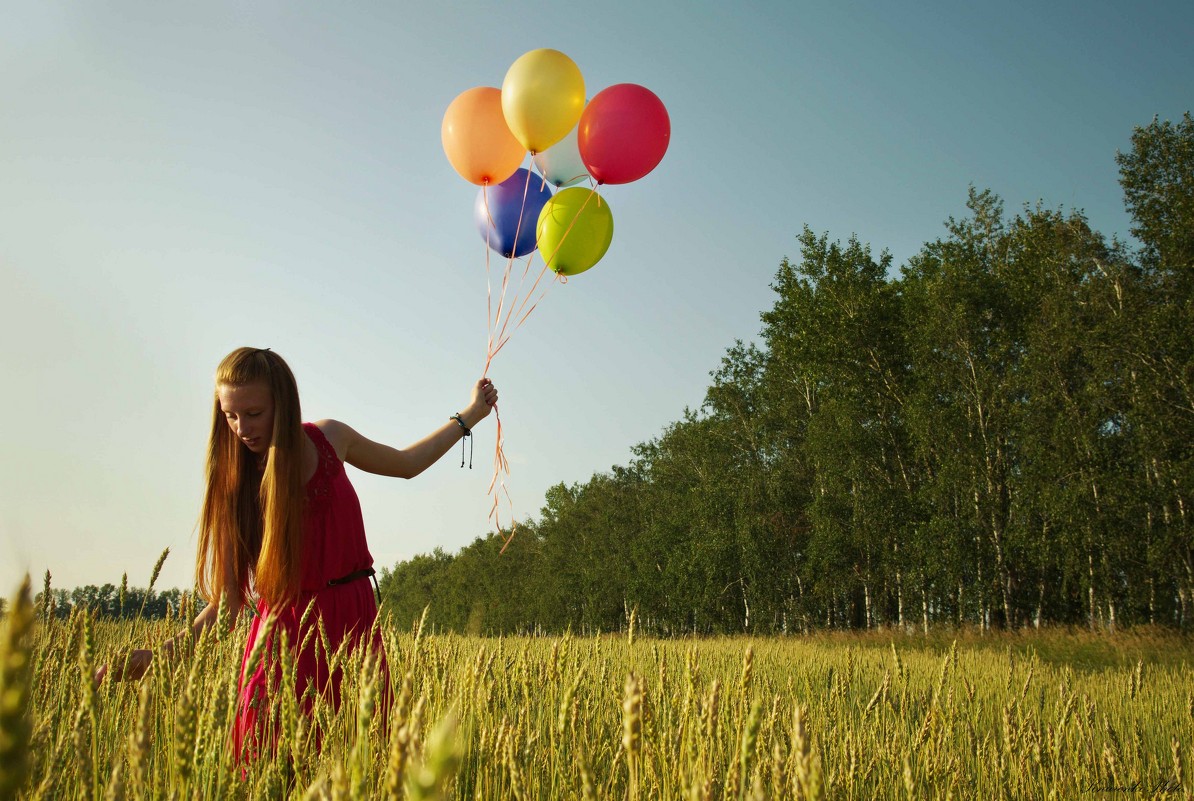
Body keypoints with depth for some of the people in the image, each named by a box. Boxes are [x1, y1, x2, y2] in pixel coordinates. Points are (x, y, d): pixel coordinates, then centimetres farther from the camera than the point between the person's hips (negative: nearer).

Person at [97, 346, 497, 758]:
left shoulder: (329, 438, -2)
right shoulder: (232, 489, -8)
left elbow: (406, 464, 17)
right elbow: (226, 606, -11)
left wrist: (469, 415, 19)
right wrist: (159, 654, -26)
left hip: (355, 622, 2)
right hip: (284, 634, -2)